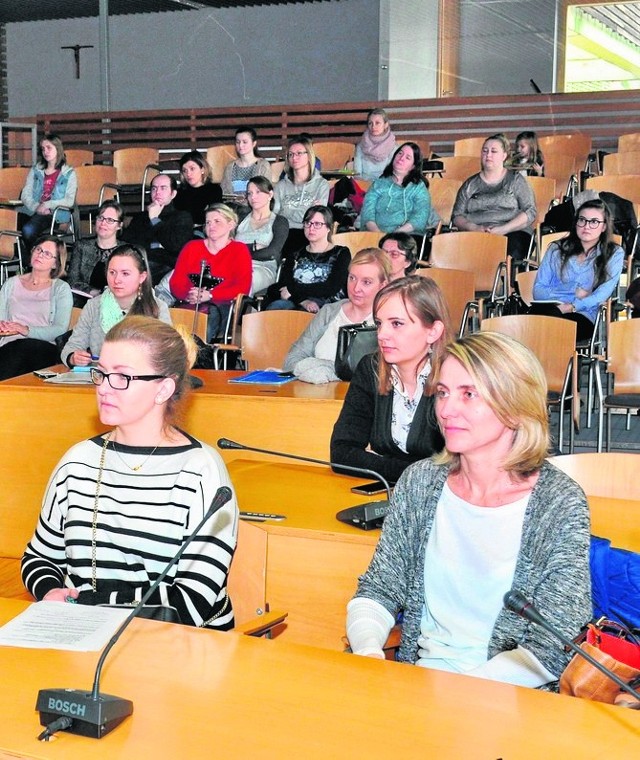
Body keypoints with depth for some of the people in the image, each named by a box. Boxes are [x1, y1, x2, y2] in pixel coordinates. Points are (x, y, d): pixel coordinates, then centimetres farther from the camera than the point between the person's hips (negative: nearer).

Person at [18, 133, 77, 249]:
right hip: (31, 211, 4)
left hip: (55, 214, -4)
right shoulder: (35, 170, 20)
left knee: (28, 229, -35)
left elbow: (70, 201, 0)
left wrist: (48, 205, -15)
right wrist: (36, 207, -10)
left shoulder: (69, 173, 9)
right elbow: (25, 195, 11)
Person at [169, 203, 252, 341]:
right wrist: (188, 295, -13)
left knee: (212, 314, -37)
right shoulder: (191, 247, 20)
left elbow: (243, 288, -4)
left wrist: (209, 295, -16)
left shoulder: (240, 250, 10)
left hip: (220, 307, -2)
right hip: (189, 306, 2)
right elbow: (175, 283, 11)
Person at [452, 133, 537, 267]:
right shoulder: (470, 184, 21)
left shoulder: (516, 180, 15)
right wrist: (475, 228, -9)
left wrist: (503, 229, -11)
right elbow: (457, 216, 13)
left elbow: (530, 212, 4)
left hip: (512, 232, -1)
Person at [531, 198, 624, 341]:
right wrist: (574, 294, -2)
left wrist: (571, 307, -16)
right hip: (548, 307, 2)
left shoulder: (614, 254, 15)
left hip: (582, 315, -2)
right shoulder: (557, 249, 20)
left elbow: (601, 295, 0)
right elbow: (538, 289, 13)